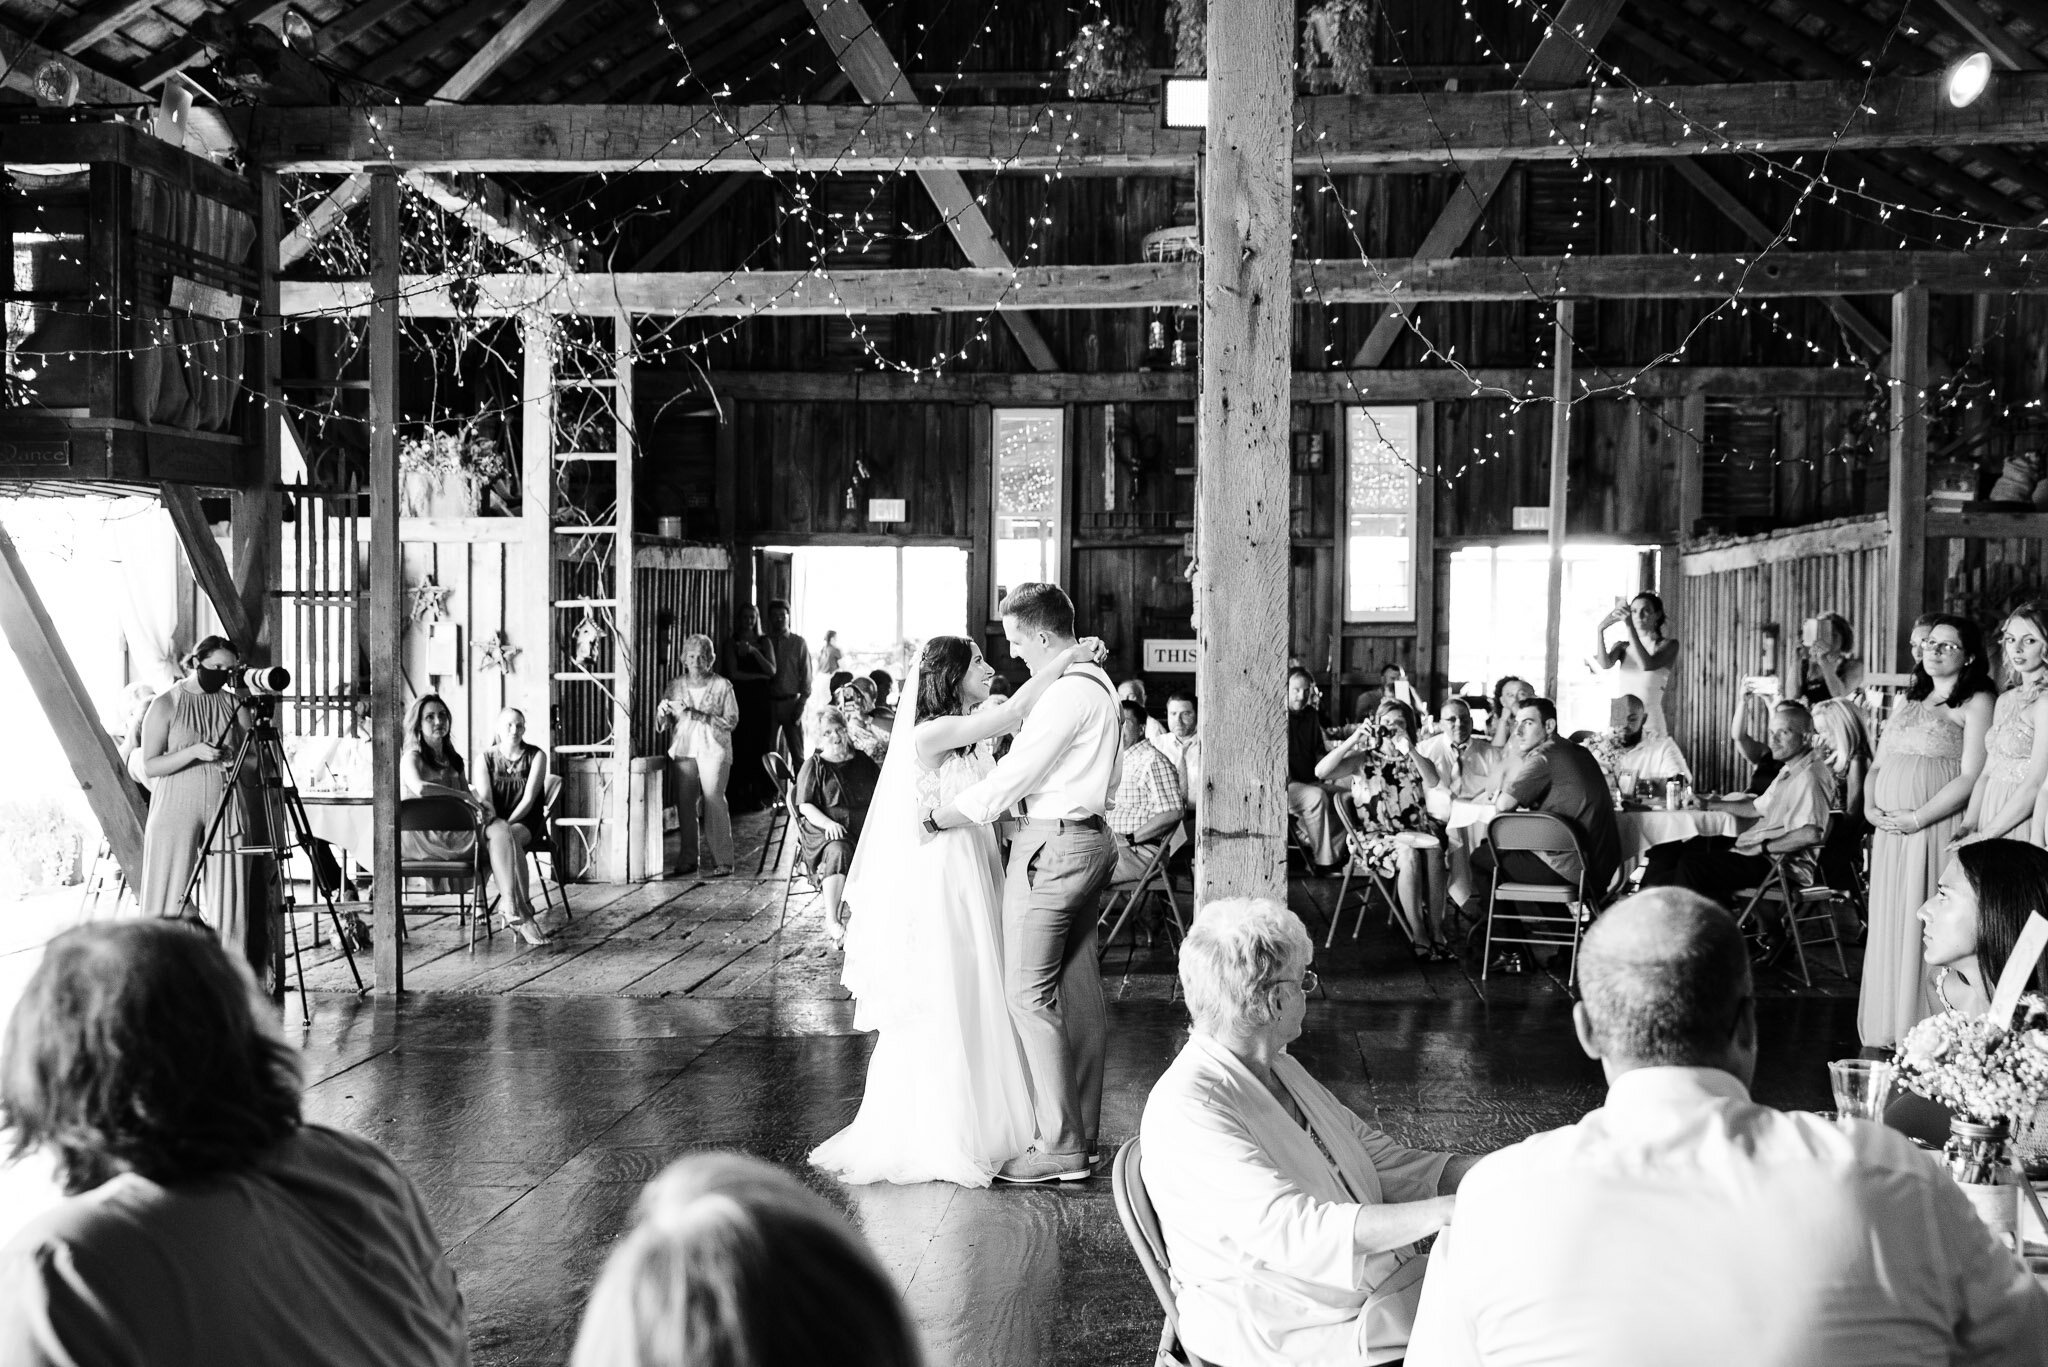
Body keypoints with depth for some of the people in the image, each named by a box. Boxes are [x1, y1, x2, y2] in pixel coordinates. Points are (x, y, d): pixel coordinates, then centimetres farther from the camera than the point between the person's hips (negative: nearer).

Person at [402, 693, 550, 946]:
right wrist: (464, 796, -22)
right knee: (500, 833, -25)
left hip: (455, 832, 7)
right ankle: (512, 911, -31)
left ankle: (516, 909, -32)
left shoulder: (453, 759, 22)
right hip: (424, 836, -7)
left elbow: (467, 797, 18)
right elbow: (419, 787, -25)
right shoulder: (412, 758, -2)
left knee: (501, 829, -22)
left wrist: (480, 806, -7)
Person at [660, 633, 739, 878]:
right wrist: (663, 710, -11)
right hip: (683, 748, 3)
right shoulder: (676, 686, 12)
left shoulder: (722, 686, 2)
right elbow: (664, 721, 12)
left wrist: (700, 716, -15)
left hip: (713, 750, -3)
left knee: (713, 801, -10)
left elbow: (731, 721, -5)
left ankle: (721, 860, -8)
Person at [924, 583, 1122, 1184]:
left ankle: (1060, 1147, -3)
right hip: (1090, 837, 10)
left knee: (1032, 996, -6)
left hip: (1051, 847, -10)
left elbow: (1007, 782, -19)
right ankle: (1083, 1133, 19)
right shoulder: (1098, 683, 14)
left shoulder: (1065, 694, -18)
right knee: (1078, 989, 12)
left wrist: (932, 820, -9)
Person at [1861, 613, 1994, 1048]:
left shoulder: (1977, 702, -2)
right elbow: (1877, 765, 19)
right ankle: (1886, 1033, 13)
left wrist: (1916, 819, -16)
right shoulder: (1909, 700, 19)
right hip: (1889, 833, 7)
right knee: (1889, 927, 7)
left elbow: (1971, 777, -12)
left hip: (1938, 830, -7)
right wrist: (1871, 807, 0)